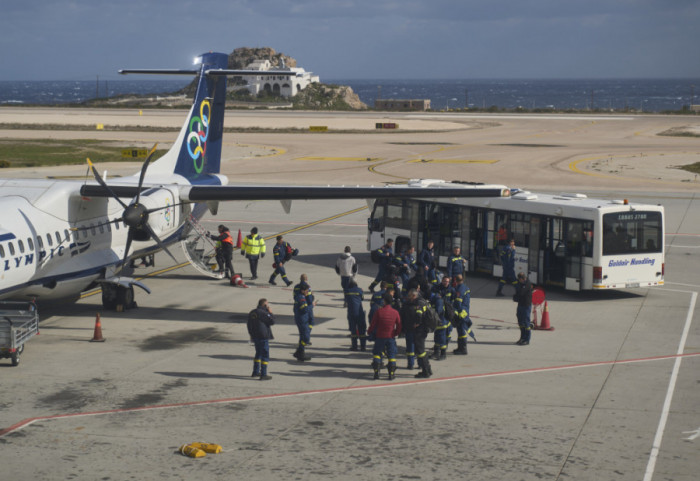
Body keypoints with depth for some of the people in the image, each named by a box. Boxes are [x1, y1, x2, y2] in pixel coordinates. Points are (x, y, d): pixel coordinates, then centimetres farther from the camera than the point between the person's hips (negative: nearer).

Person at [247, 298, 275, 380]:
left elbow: (249, 325, 17)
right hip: (263, 337, -9)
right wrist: (270, 313, -2)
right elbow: (272, 322, -14)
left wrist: (251, 334, 25)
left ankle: (255, 372, 28)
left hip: (255, 337, 9)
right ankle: (263, 375, -5)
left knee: (258, 353, 23)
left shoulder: (252, 313, 11)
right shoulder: (263, 313, -16)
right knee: (265, 355, -3)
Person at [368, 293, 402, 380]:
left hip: (380, 337, -1)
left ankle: (376, 372, 6)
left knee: (377, 353, 13)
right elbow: (399, 325, 2)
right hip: (391, 337, 1)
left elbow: (373, 324, -5)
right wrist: (396, 333, 19)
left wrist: (369, 332, 12)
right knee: (392, 355, 9)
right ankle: (391, 374, 6)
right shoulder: (395, 312, -5)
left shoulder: (379, 311, -11)